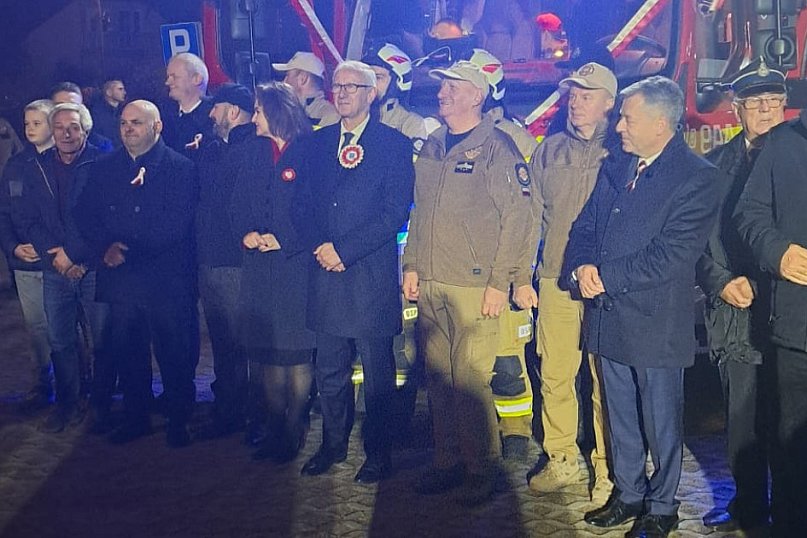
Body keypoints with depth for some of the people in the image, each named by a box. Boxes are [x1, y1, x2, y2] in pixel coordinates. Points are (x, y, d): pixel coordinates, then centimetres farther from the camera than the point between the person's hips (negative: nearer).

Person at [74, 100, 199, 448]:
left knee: (174, 354, 4)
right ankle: (135, 418, 27)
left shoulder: (181, 168, -3)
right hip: (120, 279, 4)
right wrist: (106, 247, -10)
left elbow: (176, 224, -12)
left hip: (168, 279, -4)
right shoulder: (105, 168, 12)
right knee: (127, 351, 12)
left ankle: (178, 421, 19)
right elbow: (85, 214, 9)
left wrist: (130, 250, -15)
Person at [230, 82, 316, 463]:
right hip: (259, 266, 6)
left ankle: (294, 431, 11)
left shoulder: (309, 153, -5)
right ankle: (274, 428, 18)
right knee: (268, 352, 8)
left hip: (297, 265, -6)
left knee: (297, 352, -1)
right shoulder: (254, 155, 14)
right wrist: (247, 234, -2)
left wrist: (283, 241, -13)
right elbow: (238, 207, 16)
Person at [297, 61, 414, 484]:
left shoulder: (394, 144, -2)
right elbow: (306, 204, 12)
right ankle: (333, 444, 28)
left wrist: (344, 250, -13)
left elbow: (396, 211, -9)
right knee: (330, 370, 13)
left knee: (377, 373, 5)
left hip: (372, 274, -4)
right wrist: (320, 246, -7)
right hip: (326, 274, 5)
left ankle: (377, 452, 17)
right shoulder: (318, 143, 13)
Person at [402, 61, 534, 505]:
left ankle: (482, 467, 10)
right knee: (439, 378, 10)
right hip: (430, 284, 6)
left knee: (471, 379, -6)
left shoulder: (497, 148, -5)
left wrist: (500, 281, -13)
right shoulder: (432, 147, 15)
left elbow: (516, 217, -9)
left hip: (474, 286, -6)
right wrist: (411, 265, 13)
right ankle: (447, 461, 23)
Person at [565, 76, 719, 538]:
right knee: (621, 417, 18)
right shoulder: (615, 168, 10)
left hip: (657, 323, -6)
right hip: (609, 318, 6)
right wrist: (582, 266, -10)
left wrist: (605, 276, -18)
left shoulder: (698, 178, -11)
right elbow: (585, 227, 11)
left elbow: (672, 255, -19)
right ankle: (629, 495, 33)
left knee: (662, 422, 8)